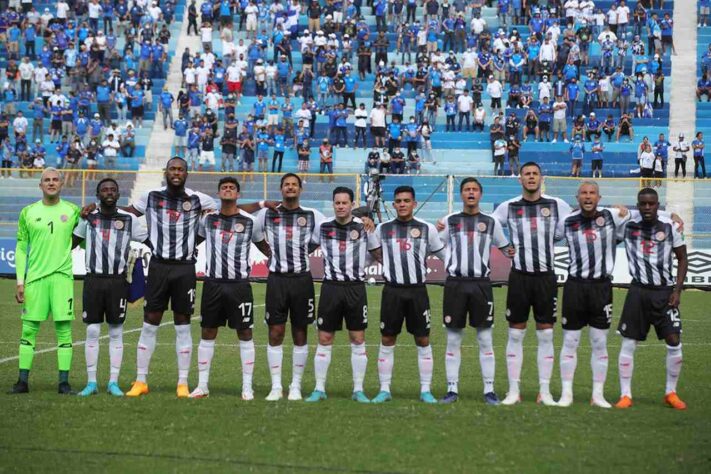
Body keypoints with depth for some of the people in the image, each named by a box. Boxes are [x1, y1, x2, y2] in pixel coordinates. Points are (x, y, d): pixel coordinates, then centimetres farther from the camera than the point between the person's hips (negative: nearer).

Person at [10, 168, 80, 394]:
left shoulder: (72, 211, 7)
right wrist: (20, 280, 3)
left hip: (62, 276, -1)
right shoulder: (28, 213, 8)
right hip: (35, 277, 1)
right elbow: (21, 249, 10)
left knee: (63, 329, -3)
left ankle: (64, 382, 1)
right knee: (28, 329, 1)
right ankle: (23, 380, 8)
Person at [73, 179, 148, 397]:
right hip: (93, 280, 1)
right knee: (92, 332, 0)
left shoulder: (129, 219, 3)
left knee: (116, 333, 2)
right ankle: (91, 382, 6)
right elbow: (70, 243, 13)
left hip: (118, 281, 0)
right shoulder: (88, 218, 6)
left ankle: (113, 382, 8)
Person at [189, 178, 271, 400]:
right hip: (213, 283, 2)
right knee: (207, 333, 6)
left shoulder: (249, 221, 1)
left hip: (239, 284, -2)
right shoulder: (208, 219, 6)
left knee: (245, 334, 0)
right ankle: (202, 386, 14)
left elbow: (263, 246, 13)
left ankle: (247, 387, 6)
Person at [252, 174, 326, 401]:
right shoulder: (267, 214, 6)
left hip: (302, 279, 0)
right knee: (275, 334, -2)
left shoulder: (312, 216, 5)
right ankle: (276, 387, 3)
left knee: (300, 335, 5)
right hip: (277, 279, 0)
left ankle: (296, 386, 12)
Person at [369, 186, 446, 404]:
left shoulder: (427, 229, 3)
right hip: (392, 290, 1)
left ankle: (426, 390, 9)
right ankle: (384, 390, 10)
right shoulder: (382, 228, 6)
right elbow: (375, 253, 18)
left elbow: (443, 254, 11)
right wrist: (387, 267, 5)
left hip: (417, 290, -1)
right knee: (387, 340, 3)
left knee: (423, 341, 2)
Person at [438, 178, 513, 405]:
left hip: (481, 283, 0)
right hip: (455, 283, 0)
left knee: (485, 339, 0)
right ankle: (452, 389, 8)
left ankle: (489, 390, 4)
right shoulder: (449, 221, 9)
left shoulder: (491, 222, 10)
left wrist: (514, 254, -1)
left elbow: (505, 246, 19)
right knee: (453, 339, 2)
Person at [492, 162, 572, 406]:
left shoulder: (557, 205, 3)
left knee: (546, 335, 3)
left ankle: (545, 392, 9)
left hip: (546, 276, 0)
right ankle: (513, 391, 8)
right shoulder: (508, 207, 3)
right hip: (519, 276, 0)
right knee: (515, 334, 2)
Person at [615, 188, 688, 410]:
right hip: (639, 291, 0)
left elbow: (682, 259, 5)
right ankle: (625, 395, 8)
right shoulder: (628, 226, -2)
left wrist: (677, 290, -3)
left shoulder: (670, 227, -2)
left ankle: (671, 393, 13)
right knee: (628, 343, -1)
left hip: (665, 291, 0)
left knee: (674, 342, -4)